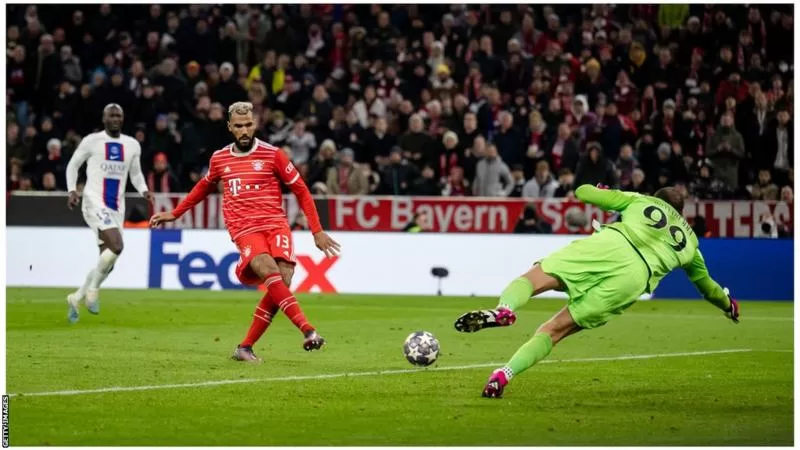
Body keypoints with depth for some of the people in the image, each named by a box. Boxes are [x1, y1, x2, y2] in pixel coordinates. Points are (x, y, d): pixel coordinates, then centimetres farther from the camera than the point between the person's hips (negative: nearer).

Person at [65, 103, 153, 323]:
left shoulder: (132, 145, 11)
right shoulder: (91, 141, -1)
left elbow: (135, 173, 21)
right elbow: (73, 165, 7)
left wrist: (144, 190, 2)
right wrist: (72, 190, -7)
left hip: (117, 207, 6)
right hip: (95, 202, -6)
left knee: (107, 261, 4)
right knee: (116, 246, -25)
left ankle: (76, 298, 20)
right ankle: (92, 290, -7)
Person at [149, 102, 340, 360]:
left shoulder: (273, 155, 3)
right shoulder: (219, 159, 11)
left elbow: (301, 191, 8)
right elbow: (204, 187, 32)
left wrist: (317, 232, 4)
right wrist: (175, 214, 37)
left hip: (275, 225, 0)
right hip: (245, 230, 0)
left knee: (283, 280, -19)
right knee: (270, 272, -29)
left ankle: (245, 348, -6)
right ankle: (307, 330, -39)